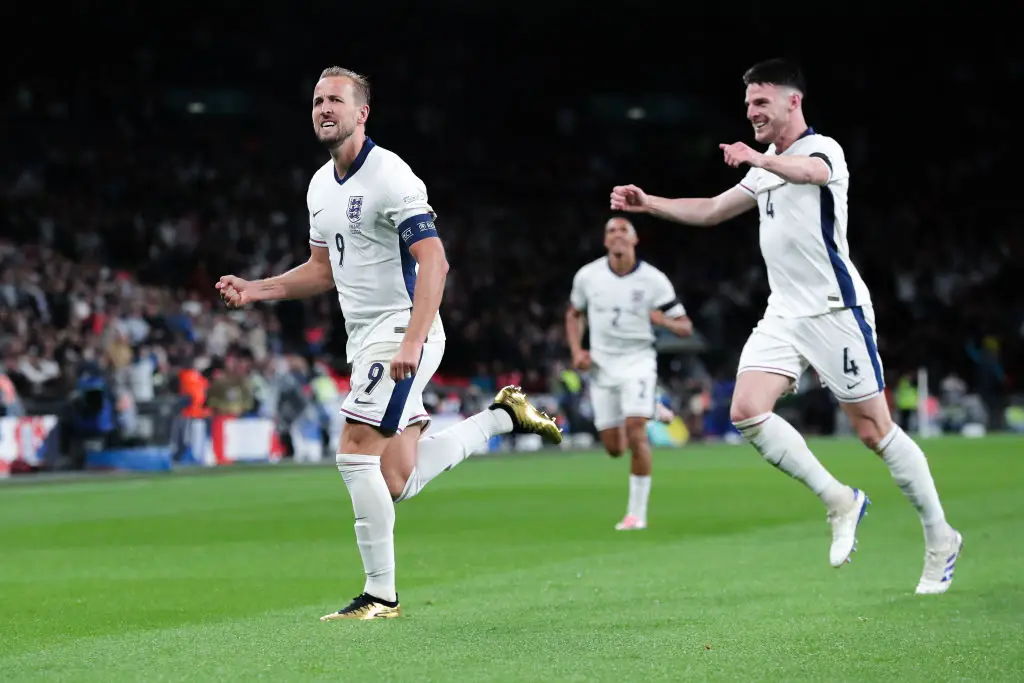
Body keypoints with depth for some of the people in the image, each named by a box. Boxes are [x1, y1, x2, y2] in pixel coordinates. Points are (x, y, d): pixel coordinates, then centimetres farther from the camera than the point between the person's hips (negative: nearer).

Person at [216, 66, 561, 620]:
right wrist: (254, 290, 9)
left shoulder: (389, 176, -14)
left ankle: (380, 593, -5)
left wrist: (412, 342, -30)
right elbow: (323, 269, 23)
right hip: (364, 339, 9)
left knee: (356, 454, -15)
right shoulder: (321, 185, 13)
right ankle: (503, 415, 24)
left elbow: (433, 261, -21)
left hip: (401, 331, -9)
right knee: (396, 484, 5)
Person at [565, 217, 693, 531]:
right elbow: (573, 314, 15)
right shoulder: (587, 276, -3)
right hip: (601, 364, 3)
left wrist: (664, 320, -27)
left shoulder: (654, 280, -9)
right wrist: (576, 351, 0)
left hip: (638, 361, -3)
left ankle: (637, 513, -12)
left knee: (635, 431, -22)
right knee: (614, 448, 6)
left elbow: (685, 327, -5)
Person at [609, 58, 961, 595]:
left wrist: (758, 157, -55)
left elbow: (812, 171, -35)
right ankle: (839, 501, 1)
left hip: (835, 310, -8)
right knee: (746, 411, -12)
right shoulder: (768, 168, 18)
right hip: (783, 315, 8)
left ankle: (940, 539, 10)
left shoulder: (822, 148, -9)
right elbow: (711, 211, 28)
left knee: (874, 430, -5)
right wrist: (647, 203, 16)